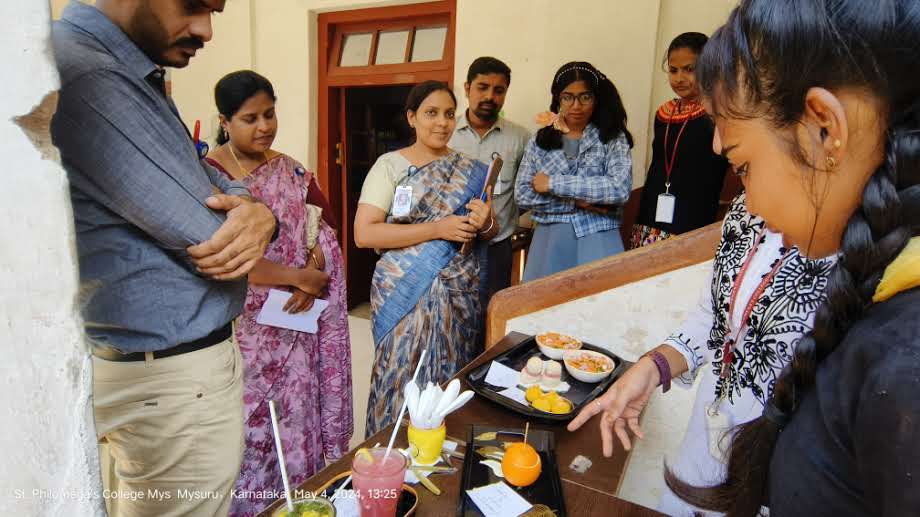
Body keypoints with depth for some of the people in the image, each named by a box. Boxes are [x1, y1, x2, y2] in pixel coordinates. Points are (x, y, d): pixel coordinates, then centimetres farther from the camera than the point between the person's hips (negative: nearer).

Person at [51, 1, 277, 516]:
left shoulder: (138, 78, 9)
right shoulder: (85, 77, -22)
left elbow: (220, 188, 7)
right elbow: (207, 239, -24)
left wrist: (261, 215, -16)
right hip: (176, 378, -9)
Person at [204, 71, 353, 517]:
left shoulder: (292, 171, 8)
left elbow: (323, 233, 7)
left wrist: (313, 276, -13)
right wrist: (296, 275, -17)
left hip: (294, 323, 4)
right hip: (242, 326, -4)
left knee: (297, 416, 11)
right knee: (248, 425, 5)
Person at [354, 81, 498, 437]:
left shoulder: (471, 170, 8)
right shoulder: (390, 165, -2)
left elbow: (492, 231, 15)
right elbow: (363, 233, -12)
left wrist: (485, 224, -11)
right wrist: (436, 228, -18)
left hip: (462, 294, 3)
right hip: (404, 293, -3)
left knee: (453, 379, 9)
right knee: (402, 378, 3)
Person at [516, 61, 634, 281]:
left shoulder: (613, 139, 1)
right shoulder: (539, 141, 7)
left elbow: (620, 189, -15)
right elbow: (522, 195, -1)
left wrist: (553, 183, -13)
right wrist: (577, 201, -11)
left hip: (598, 240, -1)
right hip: (549, 240, 2)